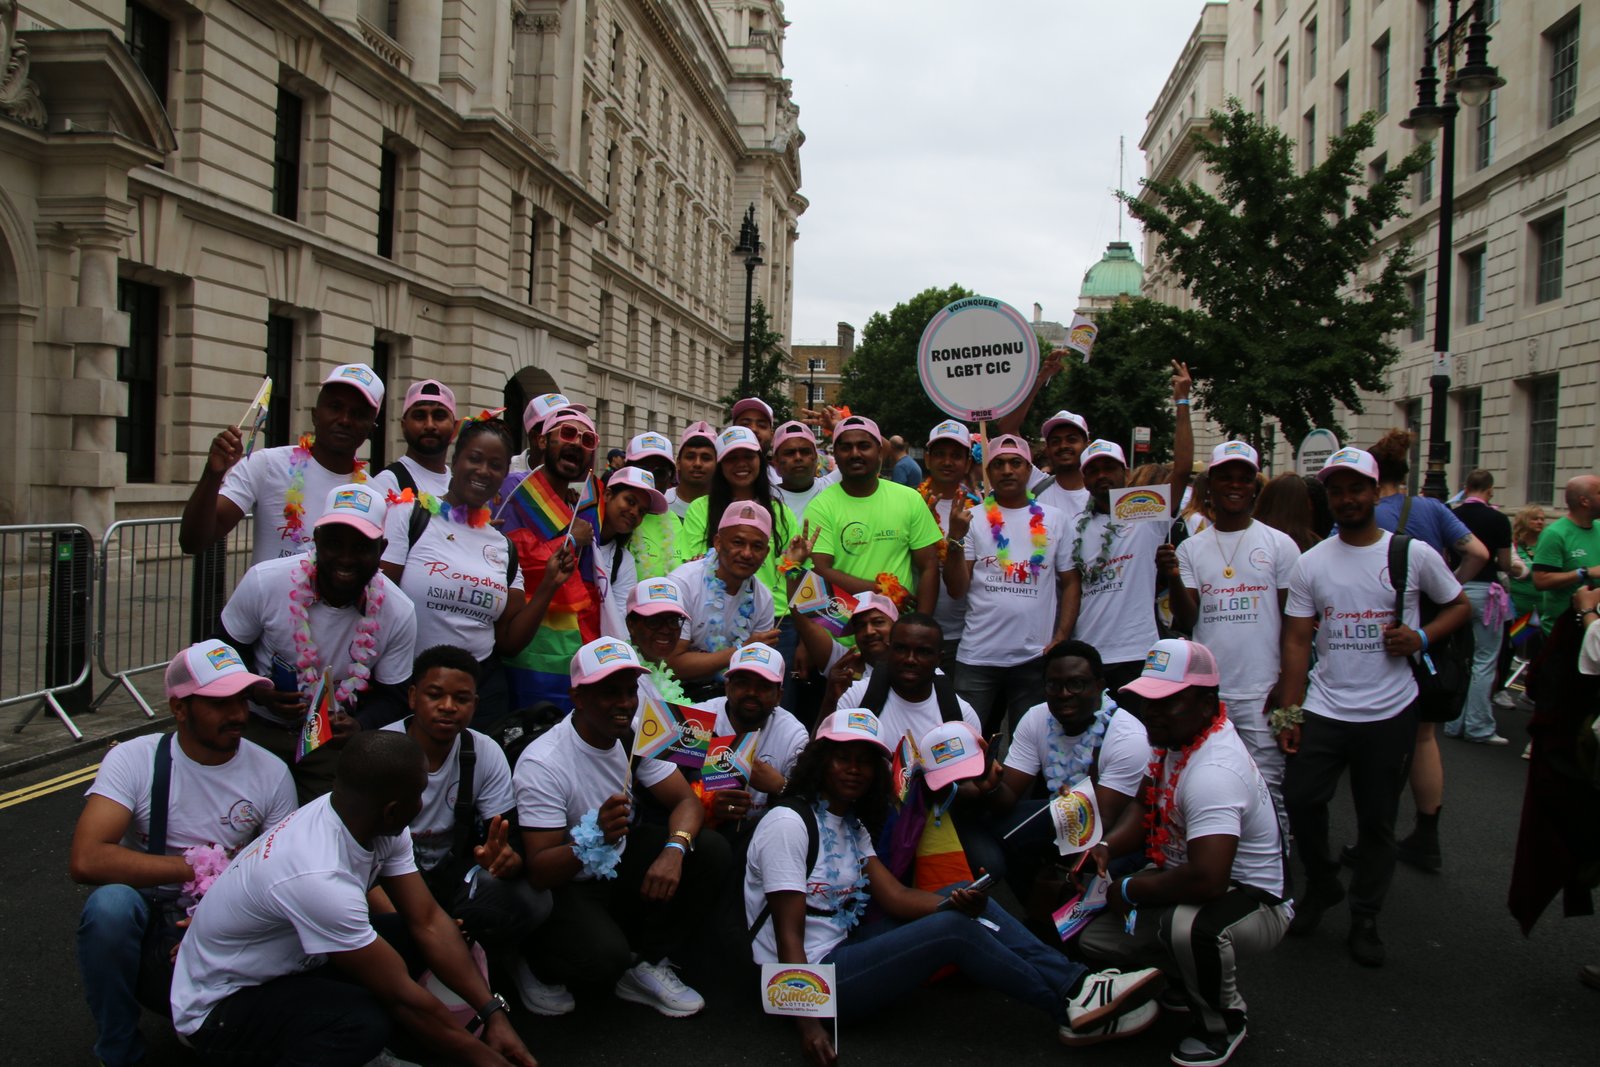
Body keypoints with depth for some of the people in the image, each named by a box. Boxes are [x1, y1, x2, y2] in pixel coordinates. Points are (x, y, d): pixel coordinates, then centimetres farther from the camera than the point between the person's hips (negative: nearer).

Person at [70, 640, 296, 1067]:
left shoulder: (272, 774, -3)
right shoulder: (134, 759, -10)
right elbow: (86, 861, -23)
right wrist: (201, 865, -21)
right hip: (146, 926, -1)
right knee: (109, 903, -33)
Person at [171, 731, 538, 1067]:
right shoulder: (319, 878, -36)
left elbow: (429, 922, -7)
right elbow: (400, 995, -28)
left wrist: (492, 1011, -13)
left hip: (289, 965, 9)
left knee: (419, 937, -6)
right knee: (366, 1021, -34)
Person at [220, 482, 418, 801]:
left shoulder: (399, 613, -16)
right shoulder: (264, 582, -18)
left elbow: (390, 696, -5)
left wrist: (359, 725, -26)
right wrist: (256, 690, -21)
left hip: (332, 739, 1)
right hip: (257, 726, 0)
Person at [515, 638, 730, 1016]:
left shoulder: (638, 735, -6)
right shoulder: (542, 764, -24)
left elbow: (686, 802, -8)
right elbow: (538, 873, -25)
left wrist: (674, 848, -31)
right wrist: (595, 836, -45)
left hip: (620, 864, 7)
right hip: (565, 885, -6)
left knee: (711, 851, -14)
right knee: (604, 956, -34)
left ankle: (646, 965, -3)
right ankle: (536, 960, 3)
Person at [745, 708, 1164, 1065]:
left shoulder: (851, 826, 13)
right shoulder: (788, 823, -14)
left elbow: (895, 896, 1)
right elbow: (788, 936, -19)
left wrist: (960, 903, -19)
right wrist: (808, 1026, -28)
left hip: (845, 950, 9)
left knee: (964, 900, -3)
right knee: (954, 928, -21)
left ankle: (1076, 983, -9)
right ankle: (1071, 1008, -10)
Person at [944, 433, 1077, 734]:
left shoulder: (1054, 520, 6)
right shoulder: (973, 517, 3)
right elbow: (957, 589, -1)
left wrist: (1060, 640, -4)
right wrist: (956, 537, -14)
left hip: (1035, 657, 1)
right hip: (977, 657, -1)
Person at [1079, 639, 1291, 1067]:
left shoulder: (1213, 772, -33)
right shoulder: (1174, 738, -2)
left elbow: (1206, 881, -41)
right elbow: (1148, 808, 13)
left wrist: (1130, 890, -23)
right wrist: (1107, 847, -8)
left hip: (1255, 903, -9)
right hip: (1180, 877, 9)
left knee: (1188, 926, -41)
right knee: (1092, 938, 1)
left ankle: (1222, 1023, -9)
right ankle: (1190, 980, 22)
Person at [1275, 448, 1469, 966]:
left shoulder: (1414, 554, -1)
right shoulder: (1311, 563, 4)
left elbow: (1460, 605, 10)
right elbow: (1297, 640, 3)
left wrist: (1422, 637, -11)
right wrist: (1290, 712, -2)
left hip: (1390, 712, -1)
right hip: (1324, 709, 2)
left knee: (1378, 821, 6)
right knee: (1300, 800, -2)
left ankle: (1365, 918, 24)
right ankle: (1322, 884, 26)